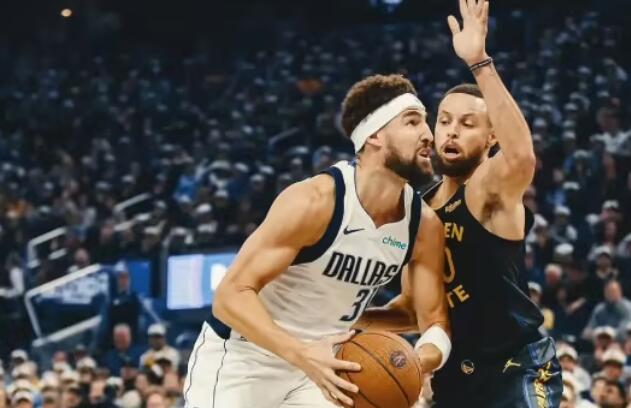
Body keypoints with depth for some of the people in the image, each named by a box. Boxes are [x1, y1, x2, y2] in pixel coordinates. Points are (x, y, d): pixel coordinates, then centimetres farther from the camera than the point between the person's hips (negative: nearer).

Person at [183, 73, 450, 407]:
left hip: (320, 363, 6)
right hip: (240, 359, -6)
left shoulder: (424, 225, -8)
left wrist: (417, 361, -26)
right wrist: (302, 354, -43)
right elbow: (231, 295, -27)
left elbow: (436, 323, 0)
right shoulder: (314, 201, -26)